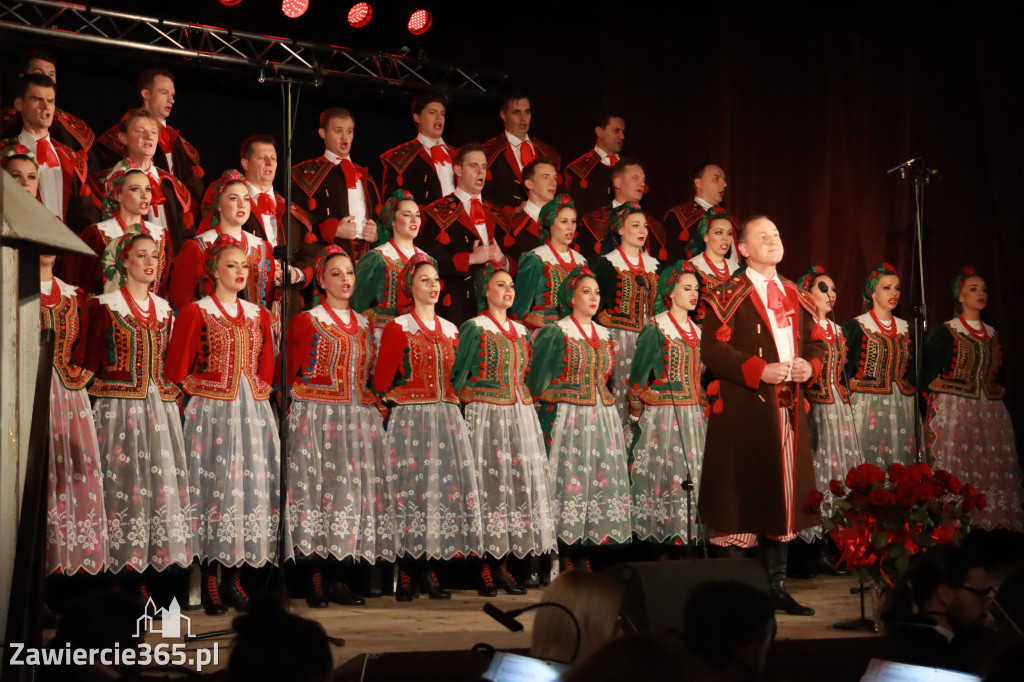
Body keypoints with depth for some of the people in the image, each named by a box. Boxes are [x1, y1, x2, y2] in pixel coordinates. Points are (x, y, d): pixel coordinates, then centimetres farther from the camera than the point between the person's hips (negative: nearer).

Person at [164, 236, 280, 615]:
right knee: (214, 487, -7)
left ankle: (232, 578, 9)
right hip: (212, 412, -5)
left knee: (250, 487, 2)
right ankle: (208, 579, -1)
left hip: (253, 413, 5)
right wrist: (205, 389, 2)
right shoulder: (196, 313, -2)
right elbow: (176, 370, -4)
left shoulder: (258, 314, 13)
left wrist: (260, 389, 10)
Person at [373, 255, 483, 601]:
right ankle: (406, 575, -2)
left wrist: (455, 397, 8)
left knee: (443, 487, 2)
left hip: (447, 418, 6)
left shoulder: (450, 330, 15)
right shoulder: (398, 327, -2)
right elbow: (382, 381, -6)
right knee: (411, 488, -8)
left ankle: (428, 571, 9)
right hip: (410, 418, -5)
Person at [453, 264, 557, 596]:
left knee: (519, 484, 3)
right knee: (488, 484, -8)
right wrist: (471, 399, -8)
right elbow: (458, 376, -4)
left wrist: (525, 400, 14)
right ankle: (485, 570, -5)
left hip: (520, 415, 7)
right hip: (486, 415, -6)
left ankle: (502, 566, 8)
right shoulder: (474, 328, -2)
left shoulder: (521, 331, 17)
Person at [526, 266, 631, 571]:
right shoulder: (556, 333, -3)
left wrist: (607, 403, 17)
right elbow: (537, 379, -4)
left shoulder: (604, 335, 15)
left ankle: (584, 559, 8)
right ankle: (567, 562, -5)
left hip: (602, 419, 6)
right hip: (567, 418, -6)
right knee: (569, 477, -8)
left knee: (599, 477, 2)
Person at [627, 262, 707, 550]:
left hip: (695, 415, 6)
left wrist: (703, 406, 14)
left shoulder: (696, 331, 16)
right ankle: (666, 534, -7)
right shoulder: (655, 329, -5)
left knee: (694, 473, 1)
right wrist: (638, 412, -3)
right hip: (665, 415, -6)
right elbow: (638, 376, -5)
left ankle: (689, 531, 4)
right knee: (669, 472, -10)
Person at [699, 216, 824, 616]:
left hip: (788, 408, 6)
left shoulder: (796, 297, 17)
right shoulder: (729, 296, -3)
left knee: (783, 497, 9)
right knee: (741, 500, -6)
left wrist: (809, 366, -2)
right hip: (743, 410, -6)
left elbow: (814, 344, 21)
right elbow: (713, 350, -12)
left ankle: (775, 587, 19)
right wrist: (760, 371, -21)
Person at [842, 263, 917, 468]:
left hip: (901, 410, 5)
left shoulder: (905, 329, 14)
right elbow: (845, 372, -3)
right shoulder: (855, 327, 0)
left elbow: (911, 372, 19)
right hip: (867, 407, -5)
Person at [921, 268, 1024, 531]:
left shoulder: (991, 333, 15)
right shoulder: (945, 332, -3)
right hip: (954, 411, -5)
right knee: (957, 472, -9)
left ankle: (992, 524, 5)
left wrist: (997, 391, 11)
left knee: (992, 471, 0)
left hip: (990, 412, 5)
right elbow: (928, 376, -4)